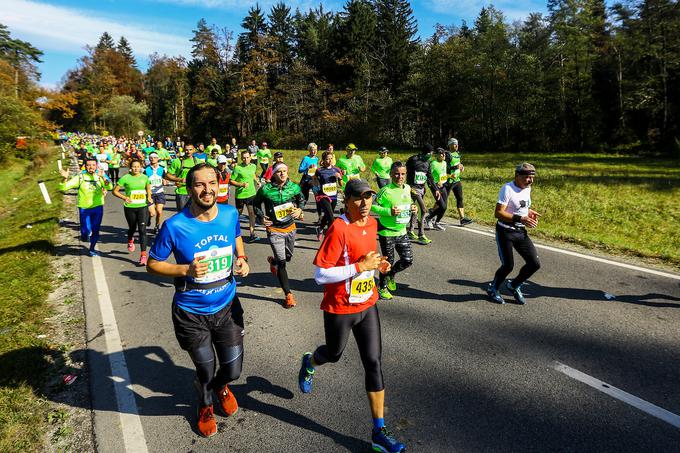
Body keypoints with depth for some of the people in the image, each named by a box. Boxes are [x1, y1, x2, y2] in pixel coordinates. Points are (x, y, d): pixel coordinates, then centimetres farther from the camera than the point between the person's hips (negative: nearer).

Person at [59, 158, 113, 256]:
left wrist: (104, 178, -39)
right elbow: (63, 187, -6)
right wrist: (65, 178, -25)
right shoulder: (80, 177, -4)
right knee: (86, 231, -6)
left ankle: (92, 249, 30)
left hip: (98, 207, 1)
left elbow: (109, 187, -22)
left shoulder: (100, 177, -3)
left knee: (95, 230, 9)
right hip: (84, 208, -1)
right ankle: (85, 236, 31)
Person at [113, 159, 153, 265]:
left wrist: (149, 197, 3)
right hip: (130, 207, 0)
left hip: (143, 207, 0)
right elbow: (115, 191, -2)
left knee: (142, 229, -10)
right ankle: (130, 241, 55)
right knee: (132, 228, 17)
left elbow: (148, 188, 21)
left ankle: (143, 255, -10)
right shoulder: (125, 178, -6)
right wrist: (124, 197, -18)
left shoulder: (144, 177, 3)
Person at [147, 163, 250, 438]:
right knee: (205, 372, 17)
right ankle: (205, 407, 54)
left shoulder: (230, 214, -10)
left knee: (233, 370, 14)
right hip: (191, 314, -3)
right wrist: (186, 269, -26)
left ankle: (221, 387, 54)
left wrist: (241, 258, -5)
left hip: (227, 307, 3)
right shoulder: (174, 226, -21)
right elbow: (153, 265, -9)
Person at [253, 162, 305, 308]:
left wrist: (299, 209, -5)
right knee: (282, 262, -7)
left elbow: (301, 199, 14)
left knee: (288, 257, 22)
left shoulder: (294, 187, -5)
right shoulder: (265, 189, -14)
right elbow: (256, 203, 4)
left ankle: (273, 261, 57)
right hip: (274, 230, -4)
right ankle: (288, 294, 2)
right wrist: (262, 217, -10)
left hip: (290, 228, 4)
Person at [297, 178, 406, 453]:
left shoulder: (371, 223, 1)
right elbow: (320, 275, -24)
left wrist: (377, 264, -2)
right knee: (334, 354, 19)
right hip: (340, 309, -6)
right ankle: (309, 363, 57)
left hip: (367, 305, 6)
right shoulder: (338, 229, -23)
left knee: (374, 363, 6)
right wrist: (361, 266, -26)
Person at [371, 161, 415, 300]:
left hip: (401, 231, 6)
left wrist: (412, 208, -3)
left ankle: (391, 275, 37)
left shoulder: (407, 188, 3)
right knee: (388, 261, 5)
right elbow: (372, 205, -16)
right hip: (387, 232, -6)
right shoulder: (386, 191, -18)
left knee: (408, 260, 8)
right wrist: (389, 212, -26)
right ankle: (382, 287, 29)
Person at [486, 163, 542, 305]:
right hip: (505, 232, -8)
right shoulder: (508, 189, -18)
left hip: (521, 232, 8)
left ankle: (514, 286, 26)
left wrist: (530, 213, 1)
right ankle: (493, 289, 23)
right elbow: (498, 213, -25)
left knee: (535, 263, 3)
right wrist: (520, 218, -30)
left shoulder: (527, 188, 8)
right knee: (508, 265, -5)